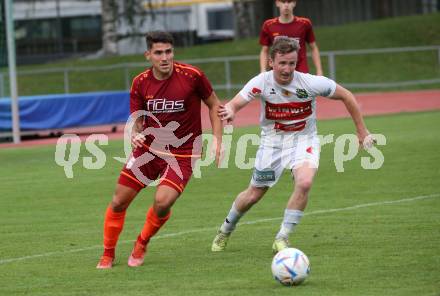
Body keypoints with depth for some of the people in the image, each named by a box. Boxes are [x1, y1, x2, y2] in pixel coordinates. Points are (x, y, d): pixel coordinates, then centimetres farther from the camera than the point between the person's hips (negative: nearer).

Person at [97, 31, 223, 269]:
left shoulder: (191, 76, -13)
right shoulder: (140, 83, -4)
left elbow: (214, 105, 2)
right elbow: (137, 121, 4)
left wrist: (217, 139, -6)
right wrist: (134, 134, -19)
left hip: (182, 153, -3)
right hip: (148, 148, 3)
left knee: (162, 202, -23)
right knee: (118, 202, 2)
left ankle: (141, 245, 7)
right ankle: (108, 254, 25)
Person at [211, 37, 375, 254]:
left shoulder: (310, 83, -22)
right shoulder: (261, 83, -21)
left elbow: (346, 96, -8)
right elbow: (233, 104, -28)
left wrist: (362, 132, -3)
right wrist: (230, 111, -54)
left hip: (303, 139, -1)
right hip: (272, 140, 1)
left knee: (304, 182, -28)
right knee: (253, 195, 9)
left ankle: (282, 239, -13)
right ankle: (225, 231, 39)